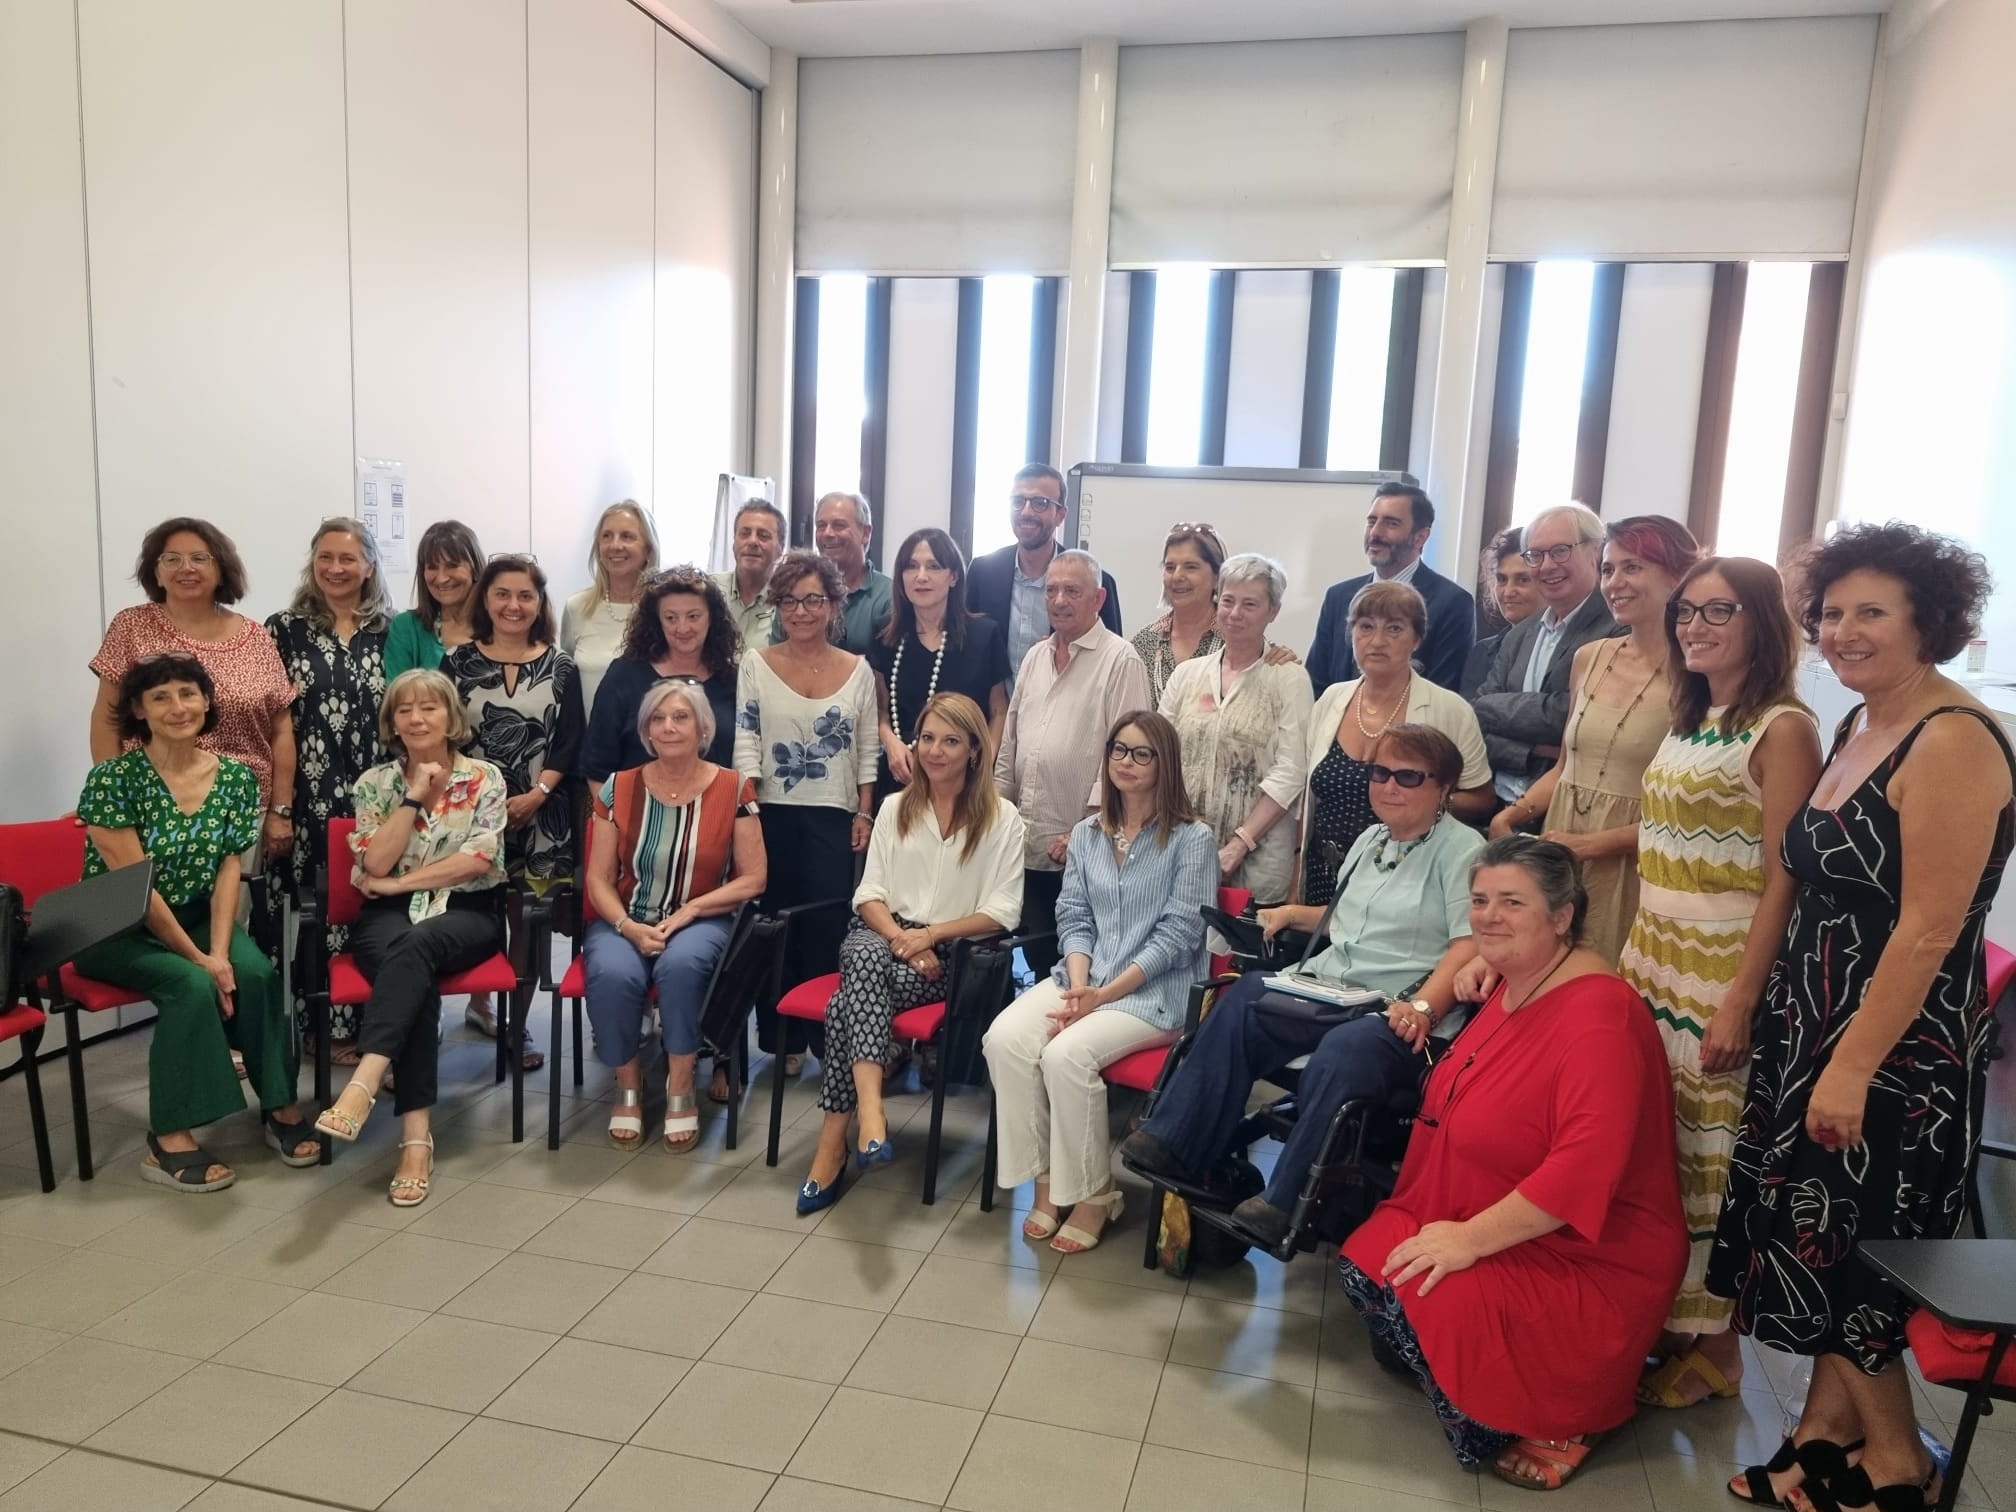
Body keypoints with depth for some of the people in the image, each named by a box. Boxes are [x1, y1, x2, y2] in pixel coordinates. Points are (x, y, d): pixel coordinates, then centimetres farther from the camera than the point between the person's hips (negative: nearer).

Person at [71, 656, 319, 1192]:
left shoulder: (235, 777, -2)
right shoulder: (113, 779, -15)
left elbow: (228, 870, -5)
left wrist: (220, 951, -19)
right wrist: (198, 958, -21)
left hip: (196, 917, 4)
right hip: (116, 931, -4)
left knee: (257, 973, -25)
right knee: (191, 985, -31)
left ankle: (280, 1107, -10)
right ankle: (168, 1141, -21)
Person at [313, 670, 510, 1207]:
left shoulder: (485, 778, 5)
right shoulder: (374, 783, 10)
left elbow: (479, 859, -7)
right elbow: (375, 864, -3)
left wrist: (400, 882, -8)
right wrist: (414, 796, -8)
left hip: (466, 914, -1)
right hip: (389, 917, 1)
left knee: (416, 946, -37)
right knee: (417, 976, -33)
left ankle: (362, 1084, -51)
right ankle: (417, 1134, -40)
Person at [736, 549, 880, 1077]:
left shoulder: (857, 670, 5)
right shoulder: (756, 663, 2)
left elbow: (866, 751, 8)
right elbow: (745, 742, -3)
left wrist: (864, 813, 2)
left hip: (833, 816, 1)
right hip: (772, 813, 0)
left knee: (827, 927, -5)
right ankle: (780, 1038, 14)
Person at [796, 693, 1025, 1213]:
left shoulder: (1001, 818, 3)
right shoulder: (894, 807, 14)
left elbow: (1002, 912, -3)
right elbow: (870, 895, 7)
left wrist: (930, 934, -14)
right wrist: (899, 938, -13)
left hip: (950, 954, -2)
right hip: (881, 935, 2)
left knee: (849, 1001, -30)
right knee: (867, 956, -36)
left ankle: (833, 1141, -28)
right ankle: (869, 1113, -49)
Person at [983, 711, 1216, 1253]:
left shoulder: (1192, 840, -3)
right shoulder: (1087, 833, 14)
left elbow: (1177, 935, -9)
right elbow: (1073, 918, 10)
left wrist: (1104, 994, -16)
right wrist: (1078, 984, -10)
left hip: (1154, 991, -5)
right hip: (1083, 980, 5)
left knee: (1067, 1054, -30)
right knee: (1004, 1039, -22)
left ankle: (1094, 1193, -9)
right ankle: (1045, 1177, -8)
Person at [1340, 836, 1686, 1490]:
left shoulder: (1598, 1016, -25)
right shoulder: (1510, 984, 2)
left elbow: (1586, 1166, -33)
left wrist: (1472, 1238, -31)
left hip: (1586, 1267, -9)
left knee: (1427, 1305, -27)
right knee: (1363, 1264, -6)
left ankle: (1552, 1419, 0)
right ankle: (1476, 1389, 12)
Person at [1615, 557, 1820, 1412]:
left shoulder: (1782, 730, -11)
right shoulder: (1688, 722, 12)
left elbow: (1782, 883, -15)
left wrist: (1740, 1002, -19)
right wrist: (1632, 955, 12)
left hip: (1720, 980, -7)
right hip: (1650, 966, 7)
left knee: (1708, 1158, 2)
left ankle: (1710, 1342, 18)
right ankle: (1647, 1315, 25)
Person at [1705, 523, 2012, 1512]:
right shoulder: (1857, 726, 9)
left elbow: (1928, 932, -22)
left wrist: (1854, 1066, -21)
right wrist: (1755, 1013, 13)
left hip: (1899, 1048, -8)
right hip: (1814, 1023, 9)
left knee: (1842, 1252, 4)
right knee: (1814, 1241, 15)